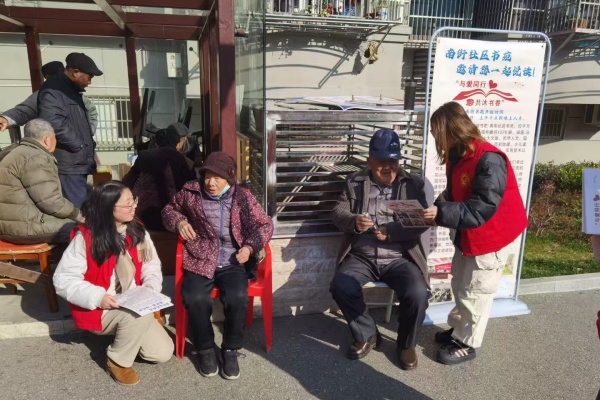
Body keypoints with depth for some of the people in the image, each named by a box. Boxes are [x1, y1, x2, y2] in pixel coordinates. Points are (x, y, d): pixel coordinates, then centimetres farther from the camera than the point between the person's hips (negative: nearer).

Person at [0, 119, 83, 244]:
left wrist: (74, 213, 10)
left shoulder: (22, 152, 18)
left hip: (16, 221, 11)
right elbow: (51, 202, -21)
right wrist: (77, 215, -6)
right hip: (24, 226, -11)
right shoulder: (35, 158, -16)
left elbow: (45, 197, 15)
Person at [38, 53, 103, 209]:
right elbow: (53, 124, -24)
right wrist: (80, 146, -15)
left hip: (78, 162, 10)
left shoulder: (72, 90, 21)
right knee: (78, 210, -11)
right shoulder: (53, 89, -11)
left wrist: (90, 149, 17)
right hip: (68, 164, -10)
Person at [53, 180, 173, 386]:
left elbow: (151, 266, 6)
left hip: (134, 307, 5)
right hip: (98, 309, -5)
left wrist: (151, 286, -15)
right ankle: (118, 361, -7)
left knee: (163, 352, -5)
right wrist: (97, 297, -28)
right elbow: (63, 279, -16)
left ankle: (124, 336, 22)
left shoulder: (137, 231, -1)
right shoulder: (85, 238, -17)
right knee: (139, 314, -35)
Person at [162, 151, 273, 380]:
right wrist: (179, 221, -3)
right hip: (200, 261, 1)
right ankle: (205, 348, 1)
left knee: (238, 298, -28)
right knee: (194, 299, -27)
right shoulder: (191, 192, 2)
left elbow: (265, 225, 5)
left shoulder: (242, 197, 0)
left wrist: (250, 246, -11)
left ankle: (231, 350, -2)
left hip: (232, 263, 0)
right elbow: (168, 209, 20)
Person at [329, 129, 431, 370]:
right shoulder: (355, 182, 10)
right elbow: (338, 214, 4)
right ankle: (366, 335, 3)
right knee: (341, 287, -26)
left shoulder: (414, 184, 7)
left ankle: (406, 344, 5)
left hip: (400, 258, -1)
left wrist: (391, 231, -18)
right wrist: (354, 221, -19)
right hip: (361, 257, 1)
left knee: (418, 294, -27)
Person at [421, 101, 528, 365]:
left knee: (474, 293, 5)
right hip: (467, 235, 9)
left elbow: (481, 209, -31)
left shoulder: (488, 160, -28)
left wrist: (441, 214, -35)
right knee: (460, 286, 21)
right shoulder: (457, 156, 1)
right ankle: (458, 329, 40)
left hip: (490, 237, -9)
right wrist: (436, 207, -11)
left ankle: (466, 344, 23)